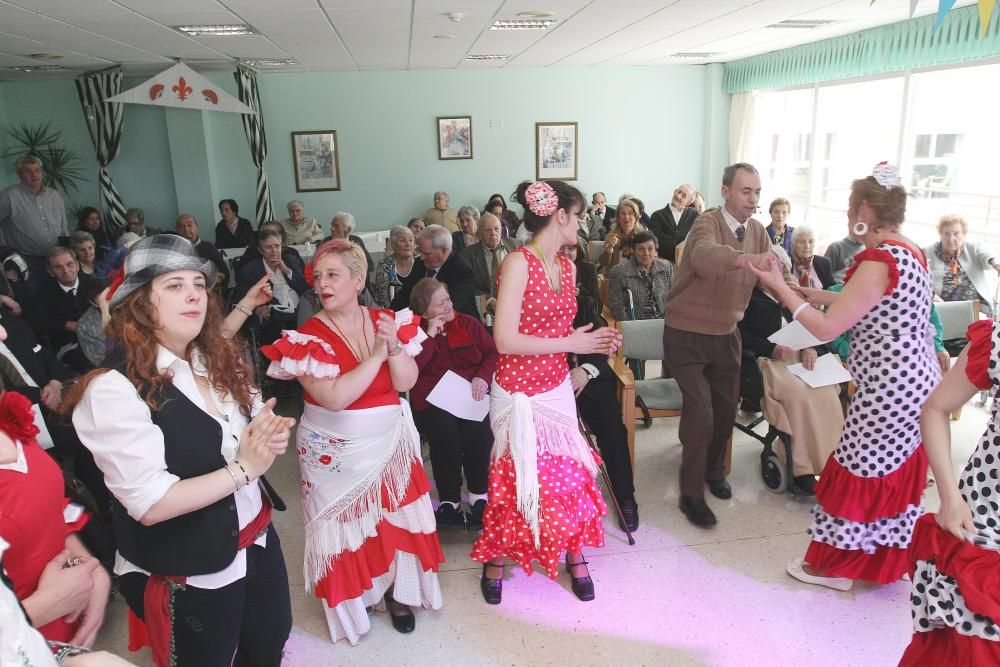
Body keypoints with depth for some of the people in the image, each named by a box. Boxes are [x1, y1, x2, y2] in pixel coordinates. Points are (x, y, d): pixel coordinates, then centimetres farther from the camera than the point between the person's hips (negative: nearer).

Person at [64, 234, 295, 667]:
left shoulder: (220, 359, -1)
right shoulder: (114, 388, -22)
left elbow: (252, 430, 11)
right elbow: (148, 504, -25)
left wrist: (270, 438, -12)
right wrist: (242, 468, -27)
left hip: (256, 536, 7)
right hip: (189, 573, -6)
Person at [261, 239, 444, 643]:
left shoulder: (385, 321, -3)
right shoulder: (307, 337, -14)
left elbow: (406, 383, -6)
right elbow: (334, 397, -25)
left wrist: (394, 347, -23)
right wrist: (376, 355, -24)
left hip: (390, 442, 3)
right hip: (336, 451, -3)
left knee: (396, 518, 9)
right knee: (345, 522, 9)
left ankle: (397, 591, 32)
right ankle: (352, 598, 32)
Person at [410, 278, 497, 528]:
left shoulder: (468, 324, 14)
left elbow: (492, 353, 9)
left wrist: (483, 376, -10)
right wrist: (430, 336, -11)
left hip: (471, 396, 2)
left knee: (479, 429, -29)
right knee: (445, 430, -32)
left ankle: (479, 497, -11)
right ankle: (449, 501, -15)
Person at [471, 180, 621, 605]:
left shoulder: (567, 266, 6)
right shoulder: (518, 263, -18)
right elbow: (505, 340, -23)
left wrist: (592, 342, -3)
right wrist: (569, 344, -18)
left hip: (558, 389, 6)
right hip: (520, 394, -6)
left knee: (569, 474, 13)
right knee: (516, 479, 8)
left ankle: (575, 557, 35)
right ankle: (494, 563, 32)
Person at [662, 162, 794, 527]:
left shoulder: (757, 231, 1)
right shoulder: (707, 223, -21)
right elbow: (704, 256, -44)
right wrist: (750, 259, -60)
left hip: (726, 335, 7)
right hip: (687, 335, -6)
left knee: (726, 409, 15)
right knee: (700, 412, -11)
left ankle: (714, 470, 41)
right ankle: (691, 494, 6)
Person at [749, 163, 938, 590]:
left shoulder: (879, 261, -23)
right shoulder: (910, 252, 6)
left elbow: (827, 327, -23)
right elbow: (865, 307, 13)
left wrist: (779, 286, -16)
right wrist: (807, 292, 12)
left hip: (889, 389, -9)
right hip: (917, 380, 9)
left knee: (859, 471, 5)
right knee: (899, 473, 20)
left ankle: (836, 565, 21)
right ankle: (887, 556, 37)